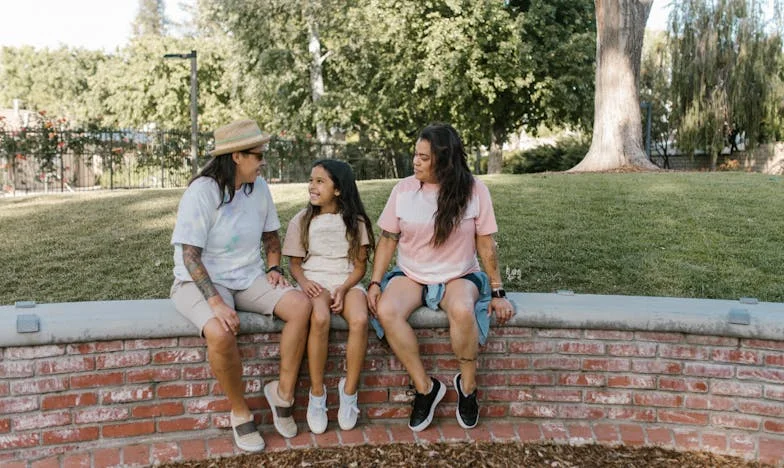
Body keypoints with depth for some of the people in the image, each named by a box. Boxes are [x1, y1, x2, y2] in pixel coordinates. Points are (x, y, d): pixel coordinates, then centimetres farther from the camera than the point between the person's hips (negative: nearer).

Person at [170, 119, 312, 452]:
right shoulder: (202, 192, -17)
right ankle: (240, 412, -9)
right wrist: (216, 302, -31)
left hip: (249, 279, 6)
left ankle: (283, 392, -3)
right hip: (201, 282, -5)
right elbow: (190, 256, -21)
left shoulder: (259, 187, 1)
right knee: (220, 333, -36)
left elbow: (270, 235, 16)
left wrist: (274, 268, -2)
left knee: (301, 305, -20)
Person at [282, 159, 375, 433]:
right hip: (315, 283, 0)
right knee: (320, 319, -36)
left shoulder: (355, 221, 7)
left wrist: (344, 288, -13)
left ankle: (349, 391, -15)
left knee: (360, 320, -34)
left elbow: (360, 265, 5)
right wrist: (304, 282, -11)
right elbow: (294, 262, 10)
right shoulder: (302, 221, 10)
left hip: (347, 282, 0)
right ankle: (317, 394, -20)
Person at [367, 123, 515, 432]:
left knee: (462, 311, -37)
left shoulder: (474, 190, -8)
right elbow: (388, 240, 1)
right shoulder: (404, 189, -4)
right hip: (410, 276, 2)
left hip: (458, 277, -2)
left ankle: (467, 385, -9)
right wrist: (374, 283, -9)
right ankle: (425, 387, -12)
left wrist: (498, 292, -3)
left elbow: (486, 244, -3)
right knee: (387, 311, -31)